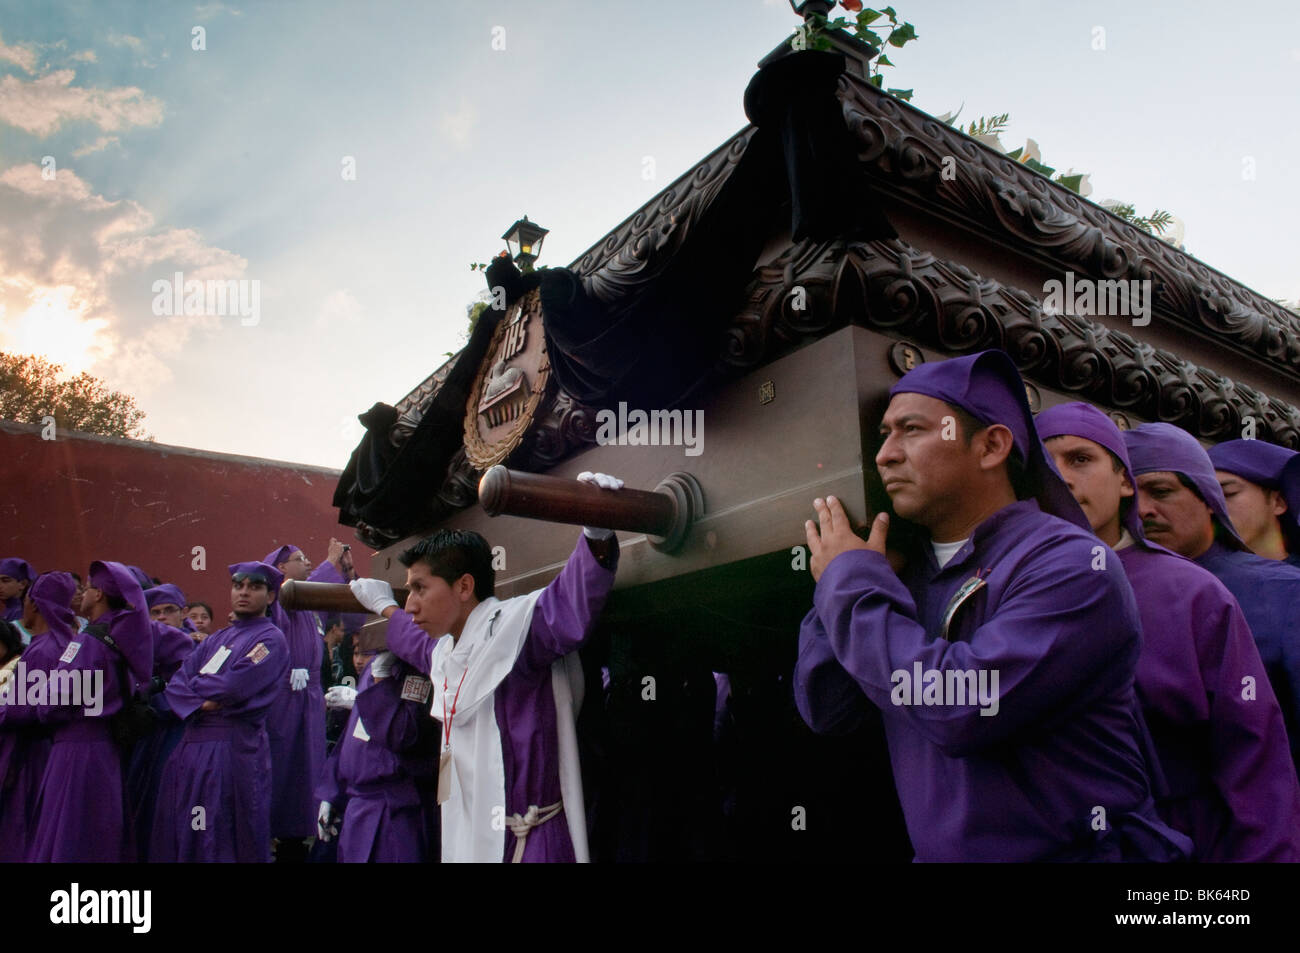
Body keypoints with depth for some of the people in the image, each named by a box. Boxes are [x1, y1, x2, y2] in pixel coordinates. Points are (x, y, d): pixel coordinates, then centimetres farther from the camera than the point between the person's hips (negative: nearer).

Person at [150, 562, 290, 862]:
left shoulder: (270, 639, -4)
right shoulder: (214, 640, 19)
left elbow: (234, 687, -17)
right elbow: (175, 685, 8)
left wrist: (194, 684, 1)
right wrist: (199, 703, -12)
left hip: (234, 750, -7)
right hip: (192, 747, 7)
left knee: (225, 844, -1)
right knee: (181, 839, 11)